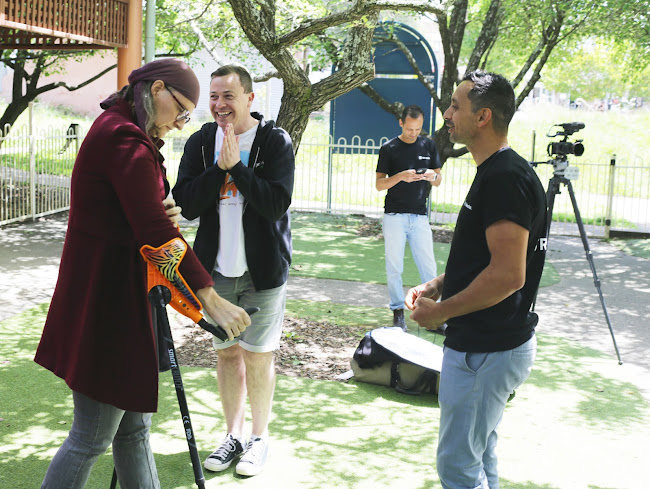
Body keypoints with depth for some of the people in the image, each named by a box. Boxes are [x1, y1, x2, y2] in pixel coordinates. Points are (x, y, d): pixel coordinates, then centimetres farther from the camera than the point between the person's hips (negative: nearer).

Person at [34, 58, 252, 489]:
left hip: (115, 289, 11)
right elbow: (155, 231, -25)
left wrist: (164, 213, -6)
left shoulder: (116, 128, 15)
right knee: (92, 437, -1)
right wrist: (210, 297, -27)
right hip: (108, 295, -11)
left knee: (133, 426, 16)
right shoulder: (125, 139, -18)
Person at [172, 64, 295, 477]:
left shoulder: (276, 141, -7)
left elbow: (276, 204, -18)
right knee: (226, 351, 12)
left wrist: (236, 165, -22)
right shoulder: (201, 142, 3)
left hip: (263, 271, -4)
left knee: (258, 355, 4)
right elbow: (186, 204, -7)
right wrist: (220, 167, -18)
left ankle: (260, 437, 22)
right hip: (217, 268, 4)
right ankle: (234, 434, 27)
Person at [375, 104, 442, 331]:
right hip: (394, 216, -2)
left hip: (419, 216, 2)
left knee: (428, 268, -1)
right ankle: (398, 311, 15)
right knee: (394, 267, 3)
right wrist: (400, 177, -19)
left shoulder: (428, 145, 8)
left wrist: (433, 176, -11)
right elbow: (379, 184, -1)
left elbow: (438, 181, 13)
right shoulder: (389, 148, 0)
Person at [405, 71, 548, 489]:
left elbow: (507, 275, -28)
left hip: (486, 351, -11)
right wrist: (435, 286, 8)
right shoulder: (495, 172, 13)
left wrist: (441, 311, -17)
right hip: (485, 343, 11)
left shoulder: (506, 177, -21)